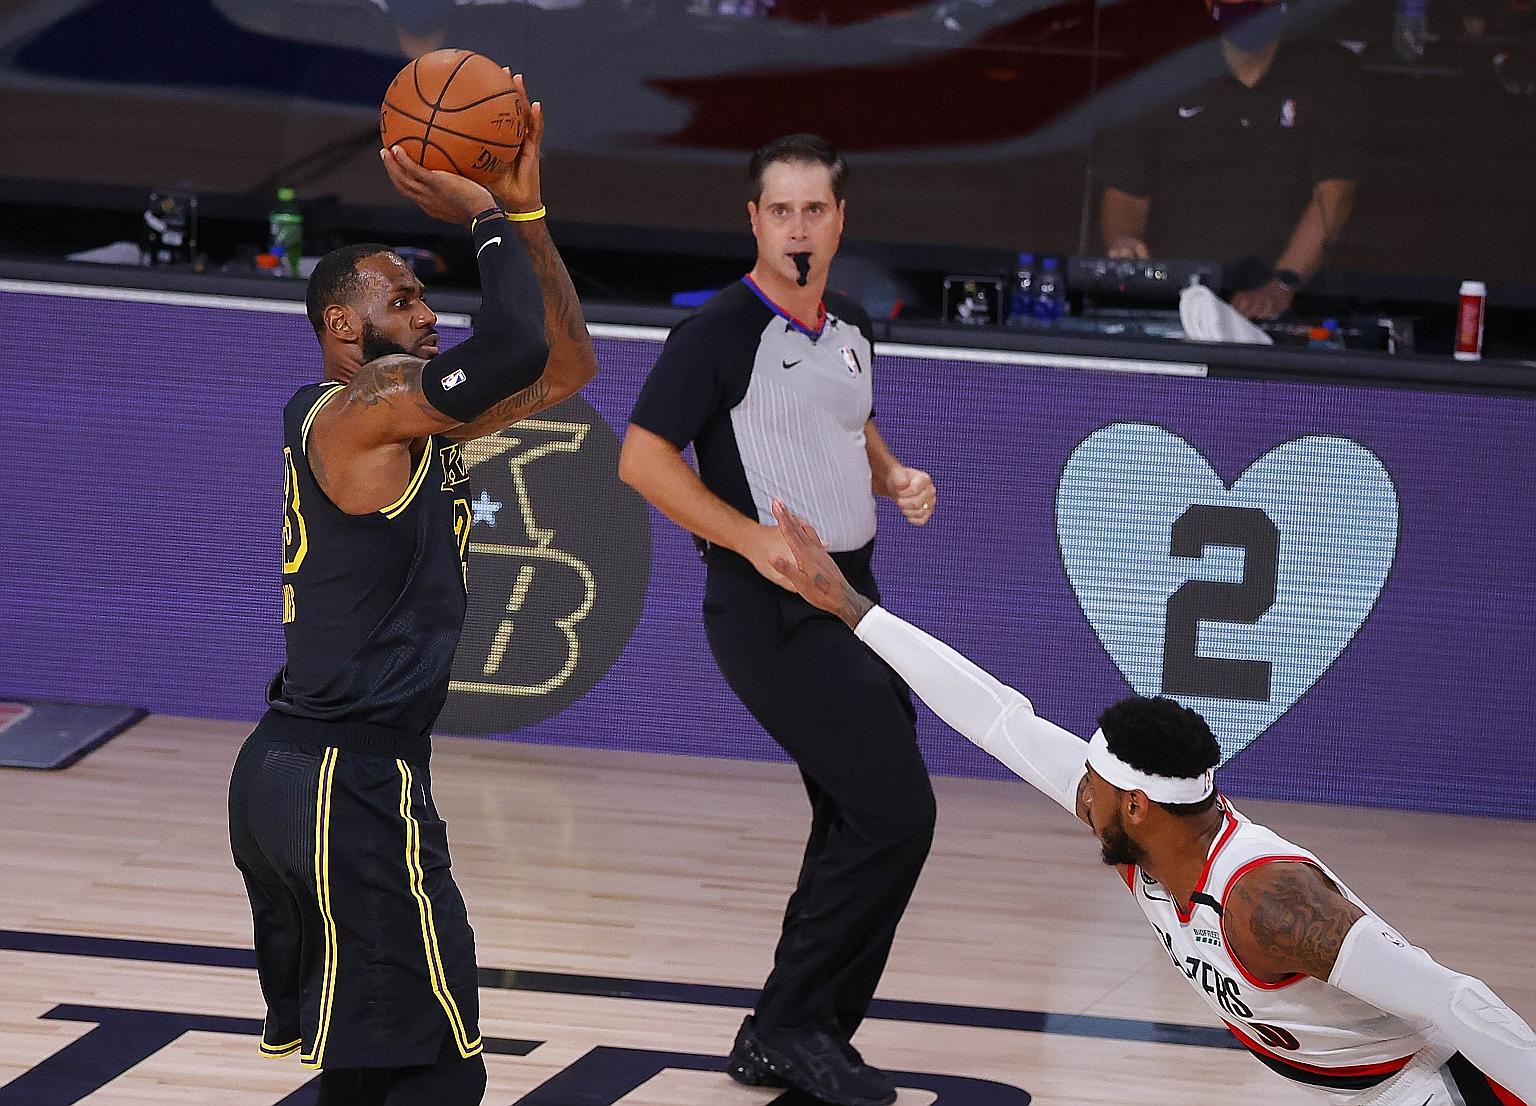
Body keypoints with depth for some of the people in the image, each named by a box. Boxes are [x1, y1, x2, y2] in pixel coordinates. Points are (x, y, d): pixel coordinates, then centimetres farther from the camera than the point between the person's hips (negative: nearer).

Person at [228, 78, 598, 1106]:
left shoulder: (415, 422, 15)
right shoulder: (358, 410, -13)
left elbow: (565, 363, 19)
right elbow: (515, 350, -29)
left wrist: (526, 212, 12)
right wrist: (486, 220, -14)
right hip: (351, 781, -11)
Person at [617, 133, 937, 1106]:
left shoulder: (853, 329, 10)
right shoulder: (721, 332, -13)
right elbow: (643, 458, -15)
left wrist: (894, 477, 7)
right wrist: (753, 540, -21)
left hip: (849, 597, 9)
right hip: (771, 613, -9)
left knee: (857, 826, 11)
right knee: (893, 815, -14)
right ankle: (794, 1025, -4)